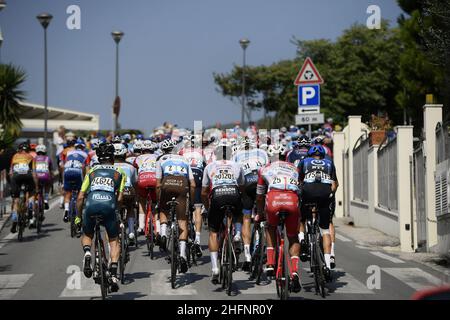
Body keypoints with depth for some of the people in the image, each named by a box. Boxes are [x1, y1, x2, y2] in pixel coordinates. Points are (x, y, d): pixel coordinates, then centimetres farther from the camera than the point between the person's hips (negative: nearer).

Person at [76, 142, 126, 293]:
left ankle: (87, 252, -7)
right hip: (108, 205, -1)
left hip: (91, 205, 1)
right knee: (114, 241, 16)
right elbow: (120, 198, 11)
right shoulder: (119, 173, 23)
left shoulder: (92, 171, 26)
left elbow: (80, 197, 20)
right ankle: (113, 274, -1)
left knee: (87, 235, 27)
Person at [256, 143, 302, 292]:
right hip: (292, 201, 1)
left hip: (273, 201, -1)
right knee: (293, 238, 19)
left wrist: (260, 214, 51)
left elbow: (259, 197, 36)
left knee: (271, 228, 31)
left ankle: (270, 264, 19)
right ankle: (295, 272, -3)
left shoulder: (264, 170, 29)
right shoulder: (294, 168, 33)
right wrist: (303, 212, 51)